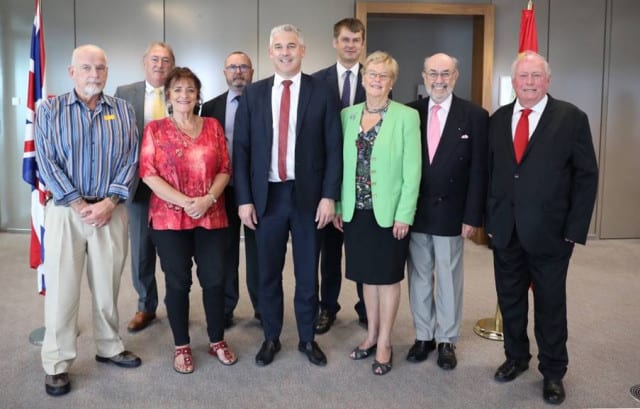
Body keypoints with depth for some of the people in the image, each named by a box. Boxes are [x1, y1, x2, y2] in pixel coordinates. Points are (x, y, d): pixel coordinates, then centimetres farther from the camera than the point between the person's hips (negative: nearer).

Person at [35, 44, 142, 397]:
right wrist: (80, 205, -12)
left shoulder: (123, 110, 6)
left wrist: (109, 202, -10)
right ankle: (57, 364, 14)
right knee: (61, 287, 2)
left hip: (111, 210, 2)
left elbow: (131, 159, 1)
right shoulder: (50, 110, 2)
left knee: (108, 285, 10)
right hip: (66, 210, -1)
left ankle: (109, 347, 27)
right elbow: (46, 163, -4)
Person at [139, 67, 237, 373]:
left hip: (212, 216, 2)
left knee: (215, 279, 5)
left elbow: (225, 168, 5)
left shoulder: (213, 126, 9)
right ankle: (181, 346, 22)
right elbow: (148, 174, -5)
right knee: (177, 282, 6)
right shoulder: (155, 129, 3)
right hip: (170, 218, -2)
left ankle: (217, 341, 24)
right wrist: (184, 201, -14)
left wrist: (208, 199, -11)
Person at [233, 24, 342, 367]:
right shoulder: (253, 94, 4)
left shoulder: (321, 93, 0)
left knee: (307, 272, 10)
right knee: (268, 272, 11)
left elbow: (334, 148, -2)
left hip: (309, 195, -1)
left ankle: (307, 338, 28)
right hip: (267, 195, 1)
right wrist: (244, 198, -3)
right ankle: (271, 337, 29)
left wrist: (329, 196, -8)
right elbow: (241, 149, 3)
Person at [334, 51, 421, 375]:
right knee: (368, 275, 15)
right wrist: (338, 205, 4)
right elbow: (342, 164, 8)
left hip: (389, 212, -4)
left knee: (388, 277, 8)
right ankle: (372, 335, 30)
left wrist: (404, 214, -13)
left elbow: (412, 170, -9)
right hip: (356, 211, 4)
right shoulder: (347, 115, 6)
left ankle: (384, 343, 21)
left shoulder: (406, 116, -7)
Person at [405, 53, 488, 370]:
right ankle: (423, 336, 29)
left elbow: (479, 171, -5)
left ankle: (447, 340, 27)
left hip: (451, 213, -2)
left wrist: (472, 216, -9)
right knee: (419, 278, 13)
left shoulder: (475, 116, -4)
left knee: (449, 279, 10)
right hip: (415, 212, 2)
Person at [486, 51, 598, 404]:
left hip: (549, 231, -3)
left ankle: (553, 372, 27)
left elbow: (586, 175, -5)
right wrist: (489, 219, 2)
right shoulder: (497, 120, 7)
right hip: (505, 230, 4)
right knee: (510, 300, 15)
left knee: (550, 305, 10)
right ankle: (516, 357, 35)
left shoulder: (571, 118, -4)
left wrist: (575, 229, -10)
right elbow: (489, 173, 8)